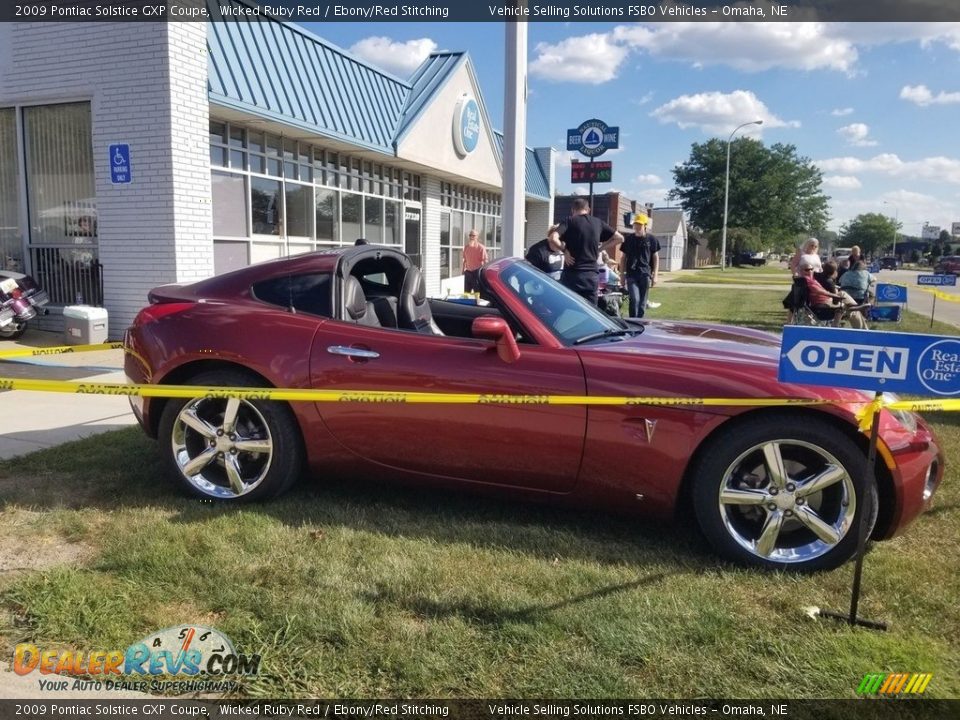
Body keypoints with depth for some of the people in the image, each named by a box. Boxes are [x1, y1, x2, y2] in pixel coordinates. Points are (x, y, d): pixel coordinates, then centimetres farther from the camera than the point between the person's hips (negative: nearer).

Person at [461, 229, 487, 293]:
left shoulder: (481, 248, -8)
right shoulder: (466, 247, 9)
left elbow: (485, 261, -10)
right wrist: (463, 269, 12)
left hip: (477, 272, -6)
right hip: (468, 271, 6)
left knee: (477, 291, -5)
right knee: (466, 291, 11)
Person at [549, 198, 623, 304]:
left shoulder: (570, 221, -3)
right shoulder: (598, 222, 10)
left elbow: (552, 239, -19)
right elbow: (619, 238, 15)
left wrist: (564, 249, -5)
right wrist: (600, 248, 13)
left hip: (572, 274, -3)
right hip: (592, 275, 3)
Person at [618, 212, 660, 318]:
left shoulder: (651, 240, 6)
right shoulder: (629, 239, 9)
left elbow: (656, 258, 7)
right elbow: (623, 258, 13)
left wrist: (655, 275, 0)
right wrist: (622, 274, 7)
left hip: (645, 275, 0)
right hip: (631, 274, 0)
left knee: (642, 302, 5)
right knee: (634, 299, -15)